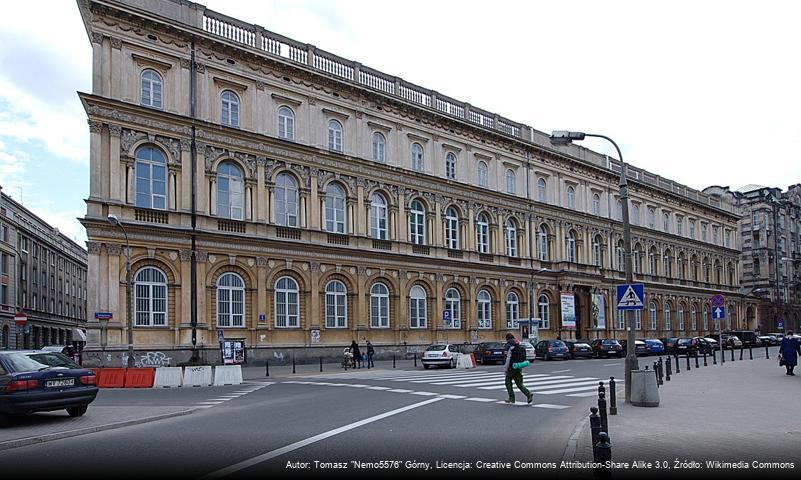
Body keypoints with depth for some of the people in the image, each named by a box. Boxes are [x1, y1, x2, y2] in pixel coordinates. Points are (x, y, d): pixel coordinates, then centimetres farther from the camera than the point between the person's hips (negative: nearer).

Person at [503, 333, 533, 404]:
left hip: (512, 367, -6)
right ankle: (529, 394, -9)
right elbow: (523, 357, 14)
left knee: (508, 383, 11)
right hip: (519, 368, 7)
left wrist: (506, 368, -11)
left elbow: (508, 358, -17)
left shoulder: (509, 346, -12)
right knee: (519, 384, 9)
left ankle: (511, 398, 13)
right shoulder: (520, 346, 10)